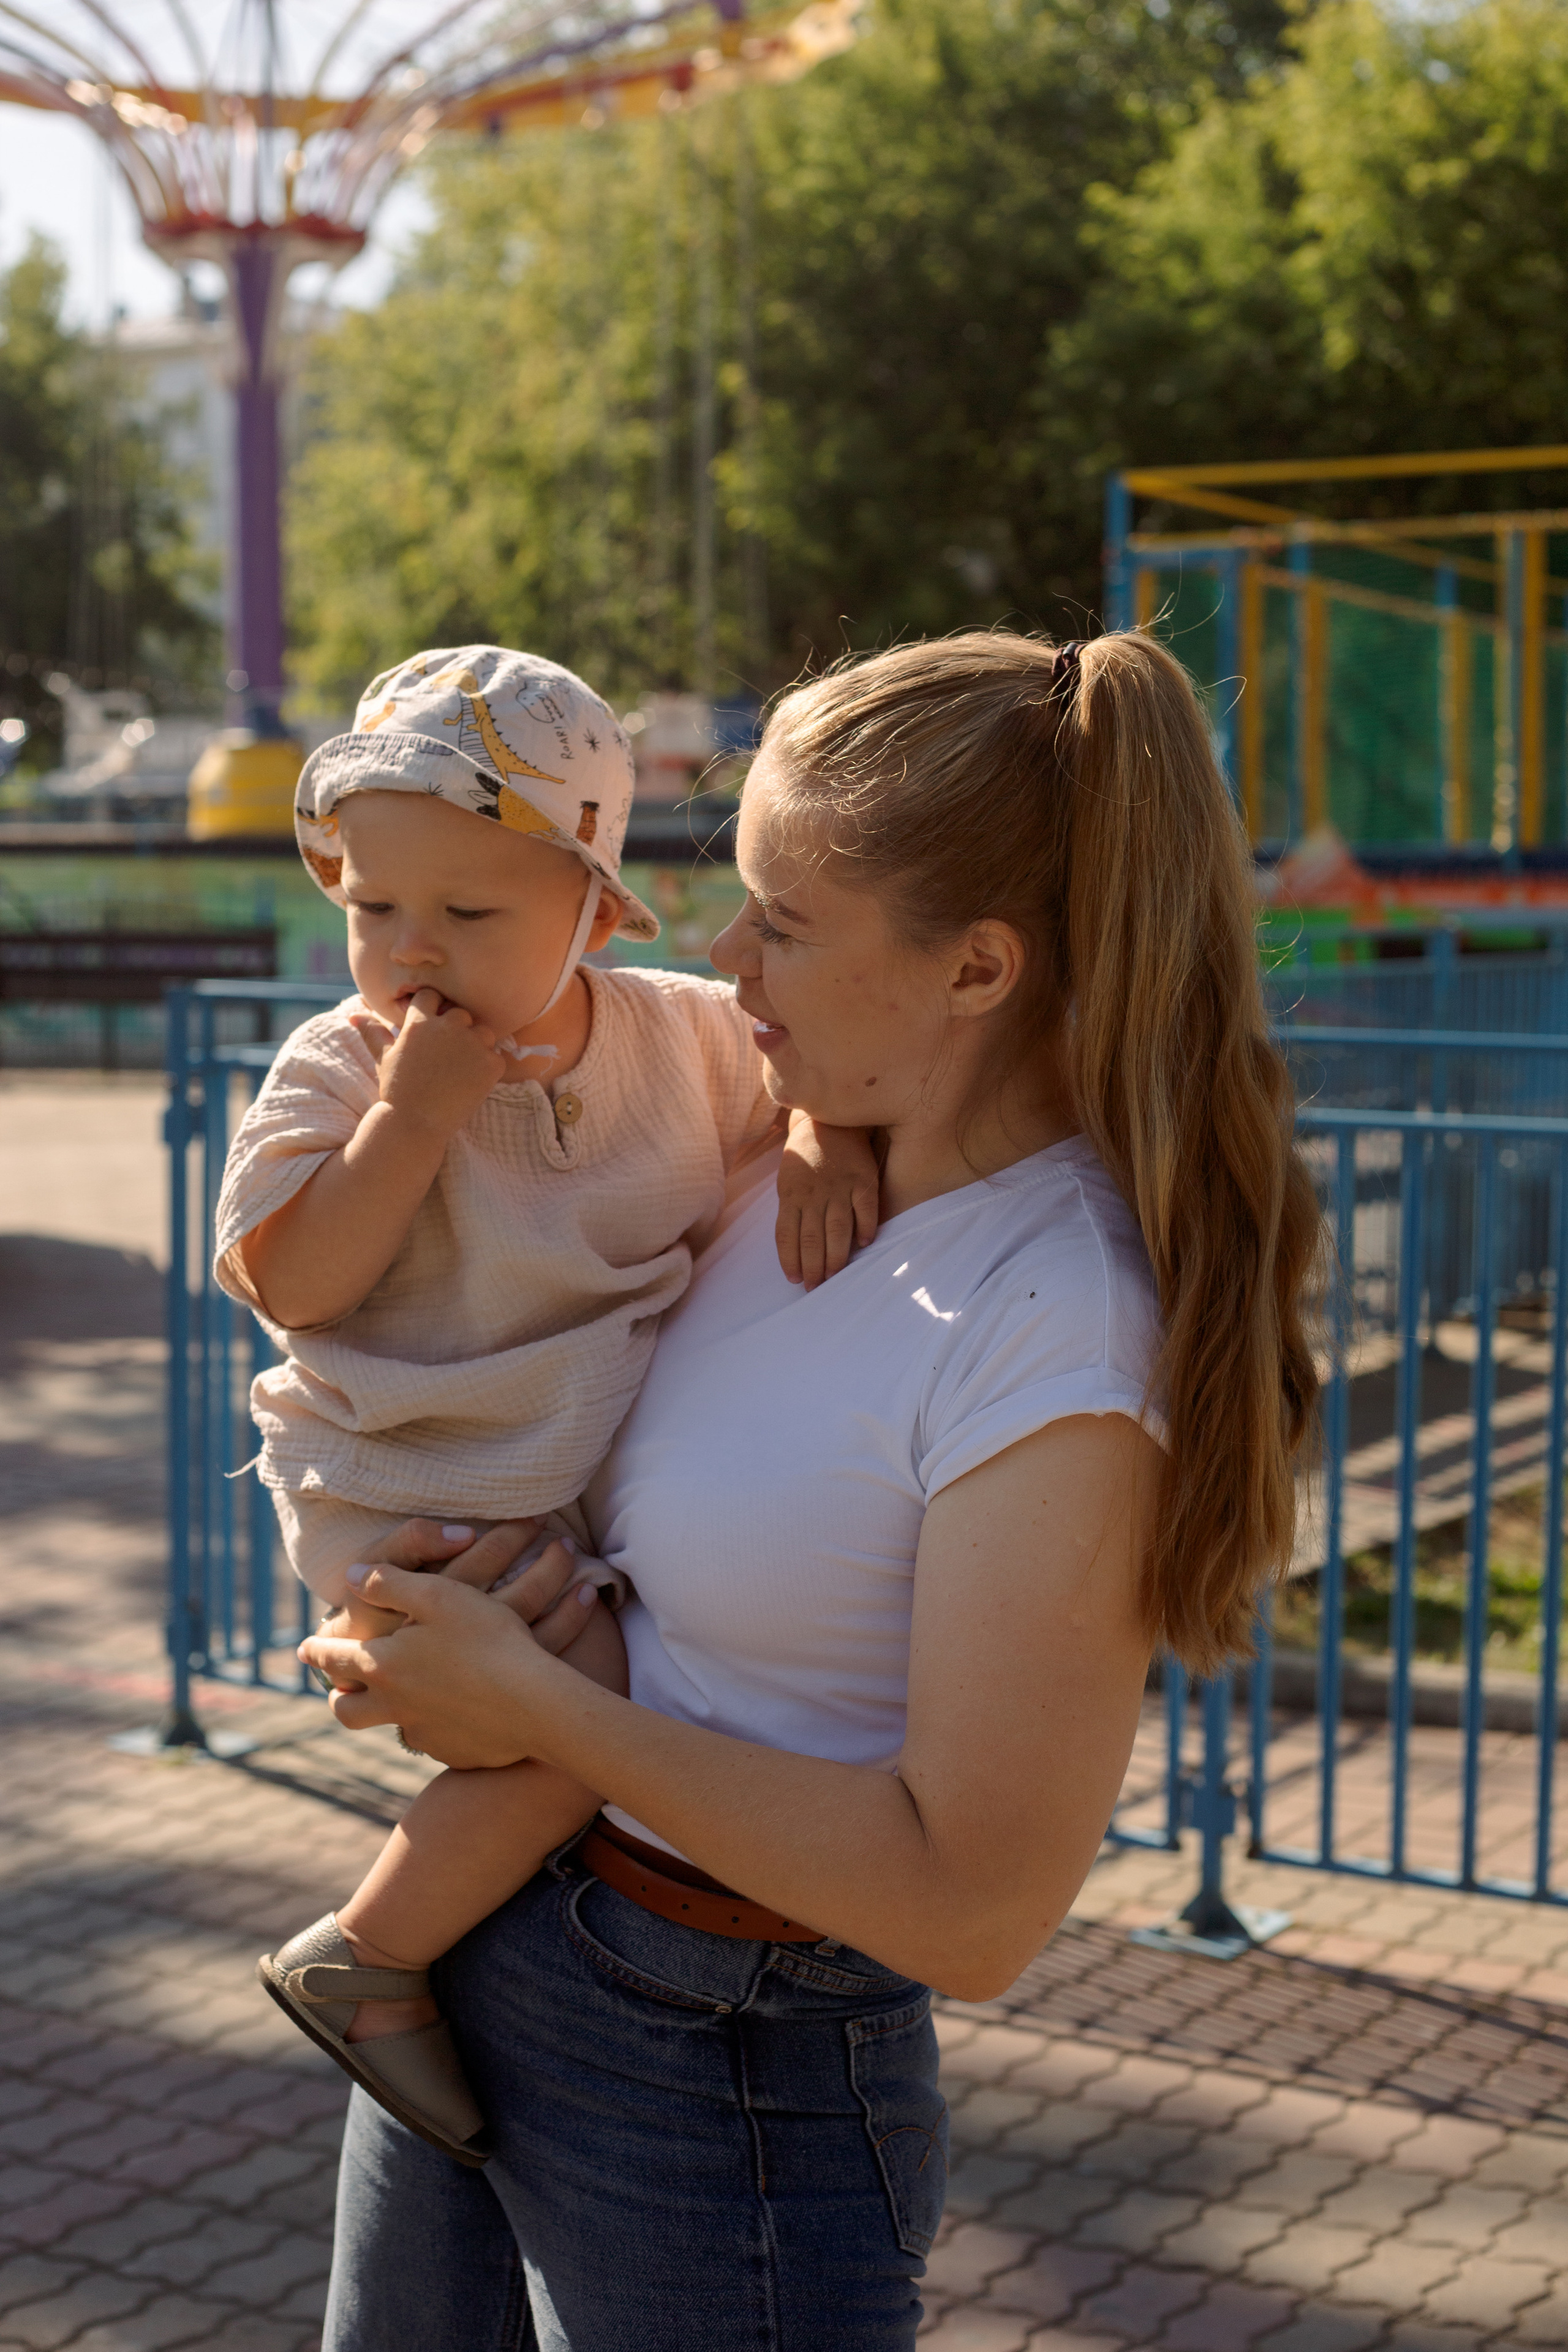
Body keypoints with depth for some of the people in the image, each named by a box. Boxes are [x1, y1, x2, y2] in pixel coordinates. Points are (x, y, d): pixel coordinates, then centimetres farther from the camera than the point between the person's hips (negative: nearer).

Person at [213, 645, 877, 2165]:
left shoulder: (680, 1029, -1)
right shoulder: (337, 1070, -9)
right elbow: (289, 1285, -17)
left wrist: (832, 1144, -13)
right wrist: (413, 1114, -23)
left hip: (618, 1480, 6)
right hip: (420, 1508, -6)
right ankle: (363, 1962, -5)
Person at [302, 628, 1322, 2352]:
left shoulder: (1059, 1335, -25)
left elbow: (969, 1909, -25)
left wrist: (540, 1710, -20)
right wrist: (509, 1567, -4)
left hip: (726, 2091, -8)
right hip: (480, 1956, 8)